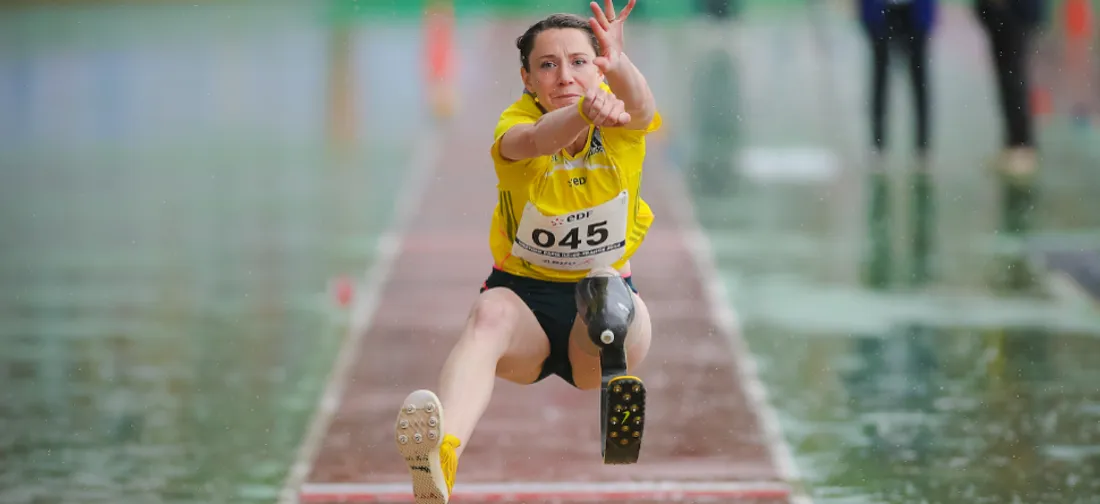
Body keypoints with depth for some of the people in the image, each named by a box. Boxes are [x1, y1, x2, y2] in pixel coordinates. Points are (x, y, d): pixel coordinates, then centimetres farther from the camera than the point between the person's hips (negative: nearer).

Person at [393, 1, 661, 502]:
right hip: (525, 295, -3)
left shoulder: (621, 123, -7)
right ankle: (442, 454, -62)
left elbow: (641, 110, -34)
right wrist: (585, 112, -62)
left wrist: (619, 64, -59)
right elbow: (533, 142, -38)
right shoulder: (518, 121, -11)